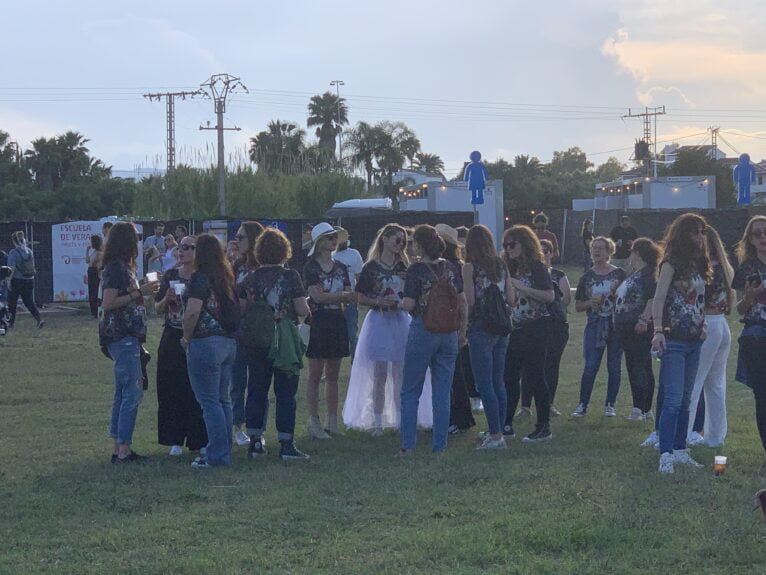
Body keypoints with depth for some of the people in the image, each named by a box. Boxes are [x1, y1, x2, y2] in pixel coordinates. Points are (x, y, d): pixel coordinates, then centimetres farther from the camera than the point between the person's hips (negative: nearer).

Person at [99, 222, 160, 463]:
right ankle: (124, 449, -8)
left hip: (127, 337, 11)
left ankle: (118, 448, 16)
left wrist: (143, 290, 12)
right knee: (132, 393, -10)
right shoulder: (116, 268, -14)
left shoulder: (122, 267, 16)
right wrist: (138, 293, -18)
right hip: (122, 337, -11)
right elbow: (108, 303, -20)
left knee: (124, 393, 12)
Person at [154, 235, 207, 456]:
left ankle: (199, 440, 5)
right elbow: (158, 309, 13)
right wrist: (167, 299, -7)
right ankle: (175, 440, 11)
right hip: (172, 340, 4)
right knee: (171, 390, 3)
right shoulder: (170, 276, 9)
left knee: (196, 391, -3)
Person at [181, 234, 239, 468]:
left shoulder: (200, 278, -12)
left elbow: (192, 312, -21)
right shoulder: (227, 277, 11)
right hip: (229, 342, 8)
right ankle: (224, 451, 19)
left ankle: (217, 455, -5)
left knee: (209, 401, -4)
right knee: (223, 400, 14)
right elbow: (236, 308, 17)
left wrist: (187, 337, -9)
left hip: (205, 343, -8)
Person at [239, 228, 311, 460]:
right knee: (286, 393, 2)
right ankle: (286, 445, 2)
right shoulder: (291, 277, -8)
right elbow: (302, 310, -10)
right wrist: (305, 308, 12)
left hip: (255, 343, 3)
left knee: (256, 391, 12)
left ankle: (255, 441, 14)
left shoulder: (249, 278, 1)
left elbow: (241, 310, 4)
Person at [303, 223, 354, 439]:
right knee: (315, 375, -3)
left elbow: (350, 298, 9)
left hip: (337, 322, 6)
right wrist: (343, 295, -9)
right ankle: (314, 422, -1)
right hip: (318, 322, -6)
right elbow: (318, 296, -15)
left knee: (333, 376, 8)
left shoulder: (340, 268, 14)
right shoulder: (311, 268, -4)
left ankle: (332, 422, 12)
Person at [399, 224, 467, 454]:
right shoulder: (451, 268, 2)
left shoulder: (417, 270, -11)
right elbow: (462, 301, 6)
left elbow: (409, 304, -15)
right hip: (449, 335, 4)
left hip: (422, 332, -4)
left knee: (410, 392, 6)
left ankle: (408, 444, 2)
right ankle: (439, 445, 10)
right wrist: (462, 329, 15)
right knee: (442, 392, 10)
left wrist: (400, 303, 7)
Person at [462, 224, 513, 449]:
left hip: (480, 329, -6)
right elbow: (511, 299, 7)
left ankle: (495, 434, -6)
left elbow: (469, 300, -14)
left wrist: (462, 326, 2)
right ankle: (498, 432, 14)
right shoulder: (501, 266, 7)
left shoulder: (470, 267, -9)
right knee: (498, 382, 12)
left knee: (485, 384, -3)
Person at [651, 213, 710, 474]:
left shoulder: (698, 264, 13)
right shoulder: (672, 263, -9)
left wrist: (702, 326, 9)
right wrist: (658, 330, -30)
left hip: (694, 341, 8)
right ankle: (666, 455, -13)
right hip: (674, 341, -8)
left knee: (686, 400, 11)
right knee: (673, 399, -12)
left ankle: (680, 450, 17)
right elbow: (658, 298, -19)